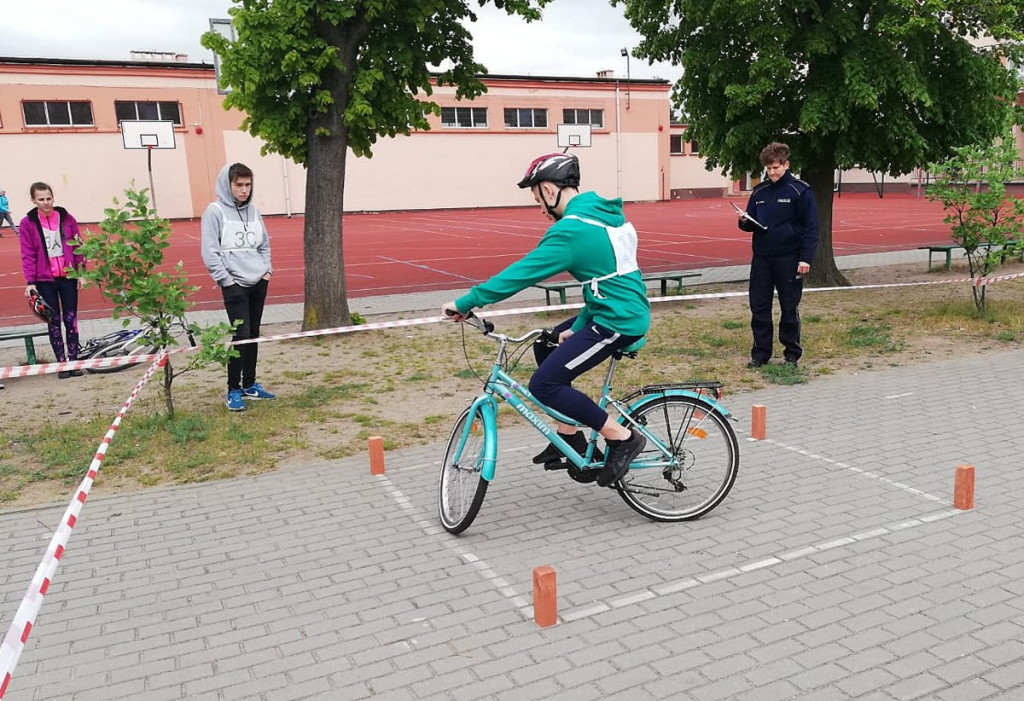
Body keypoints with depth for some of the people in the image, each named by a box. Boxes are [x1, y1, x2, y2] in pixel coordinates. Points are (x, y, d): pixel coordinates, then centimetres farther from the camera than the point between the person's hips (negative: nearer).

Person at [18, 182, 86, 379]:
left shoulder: (67, 218, 1)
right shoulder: (28, 223, -2)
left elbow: (77, 247, 5)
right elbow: (28, 255, -3)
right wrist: (30, 282, -8)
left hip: (68, 276, 1)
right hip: (45, 280, -1)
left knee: (71, 319, 2)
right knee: (54, 321, 4)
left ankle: (74, 360, 10)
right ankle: (61, 363, 10)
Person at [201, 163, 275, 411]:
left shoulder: (253, 211, 10)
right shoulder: (215, 211, -7)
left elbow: (264, 245, 19)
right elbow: (210, 253, -9)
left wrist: (267, 270, 7)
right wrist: (226, 280, -13)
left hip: (259, 283, 6)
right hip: (235, 285, -6)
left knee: (253, 335, 11)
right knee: (241, 336, -8)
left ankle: (250, 385, 23)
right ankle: (233, 391, 3)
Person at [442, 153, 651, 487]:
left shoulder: (571, 230, -18)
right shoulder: (605, 213, 12)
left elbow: (521, 273, -19)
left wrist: (465, 302, -13)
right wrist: (577, 327, 9)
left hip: (617, 321, -10)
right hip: (628, 312, 10)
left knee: (544, 385, -9)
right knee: (546, 346, 21)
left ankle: (623, 438, -1)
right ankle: (570, 436, 24)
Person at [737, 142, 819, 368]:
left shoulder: (800, 191, -4)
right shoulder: (759, 192, 11)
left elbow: (811, 228, -6)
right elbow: (751, 224, 19)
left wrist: (806, 258, -14)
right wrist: (745, 223, -5)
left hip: (788, 259, -4)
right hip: (761, 258, 5)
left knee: (790, 308, 4)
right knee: (759, 307, 5)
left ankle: (792, 354, 16)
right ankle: (760, 353, 15)